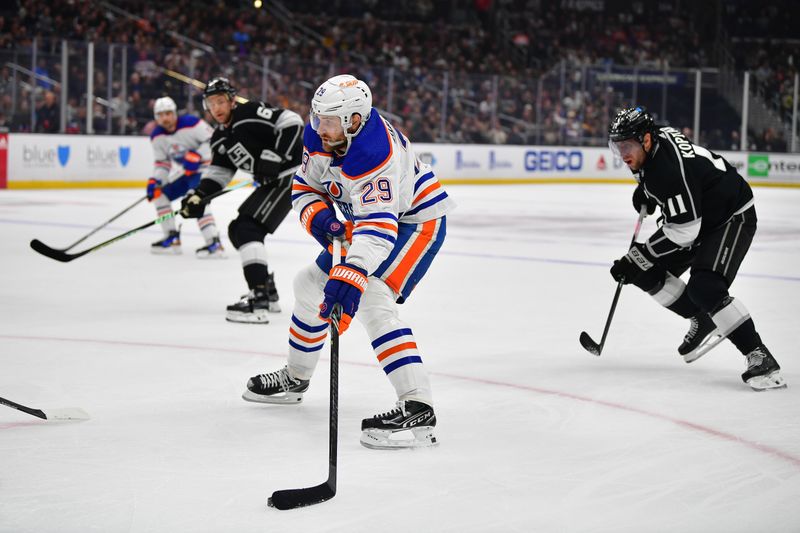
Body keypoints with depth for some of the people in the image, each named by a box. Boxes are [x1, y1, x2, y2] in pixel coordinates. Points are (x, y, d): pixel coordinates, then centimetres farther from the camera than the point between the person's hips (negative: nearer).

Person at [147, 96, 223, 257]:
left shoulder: (191, 123, -21)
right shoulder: (157, 137, 0)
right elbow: (162, 163, 5)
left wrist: (197, 156, -34)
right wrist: (154, 181, -12)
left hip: (207, 167, -9)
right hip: (187, 172, 9)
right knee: (159, 194, 9)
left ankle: (214, 243, -35)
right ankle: (172, 239, 15)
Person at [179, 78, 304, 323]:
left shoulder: (249, 114, -15)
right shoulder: (220, 137, 12)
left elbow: (292, 122, -22)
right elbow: (219, 172, 15)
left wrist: (276, 156, -25)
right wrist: (199, 196, 0)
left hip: (291, 174, -10)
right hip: (272, 181, 10)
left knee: (248, 227, -20)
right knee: (237, 229, 15)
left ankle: (258, 301, -29)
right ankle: (268, 292, 24)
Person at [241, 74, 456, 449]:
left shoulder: (376, 154, -36)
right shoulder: (319, 136, -10)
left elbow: (378, 228, -45)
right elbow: (305, 186, 2)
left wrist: (350, 276, -57)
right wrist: (319, 217, -20)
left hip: (416, 221, -10)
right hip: (368, 217, 10)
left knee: (372, 301, -30)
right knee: (310, 284, 16)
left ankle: (418, 409, -38)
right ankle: (295, 379, 38)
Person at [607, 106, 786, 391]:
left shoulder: (669, 170, -32)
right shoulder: (658, 137, -4)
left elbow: (684, 232, -31)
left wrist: (639, 256, -25)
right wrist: (645, 191, 15)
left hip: (733, 216, -11)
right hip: (699, 214, 11)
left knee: (704, 289, -29)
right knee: (649, 273, 5)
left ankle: (760, 357, -22)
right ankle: (704, 322, 21)